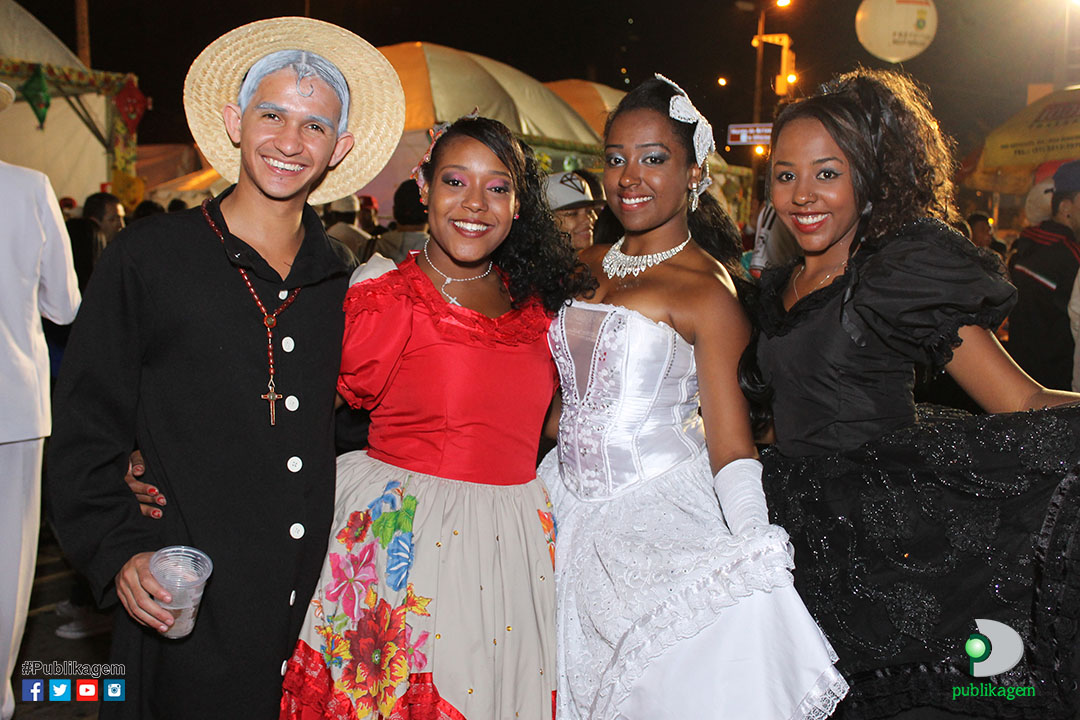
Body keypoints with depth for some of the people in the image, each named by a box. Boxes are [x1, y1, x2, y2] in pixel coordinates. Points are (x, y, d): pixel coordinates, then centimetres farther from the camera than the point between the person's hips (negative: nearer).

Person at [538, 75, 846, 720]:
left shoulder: (708, 291, -6)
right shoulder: (587, 268, 12)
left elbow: (732, 448, -9)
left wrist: (757, 562, -21)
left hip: (662, 513, -5)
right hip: (575, 510, 5)